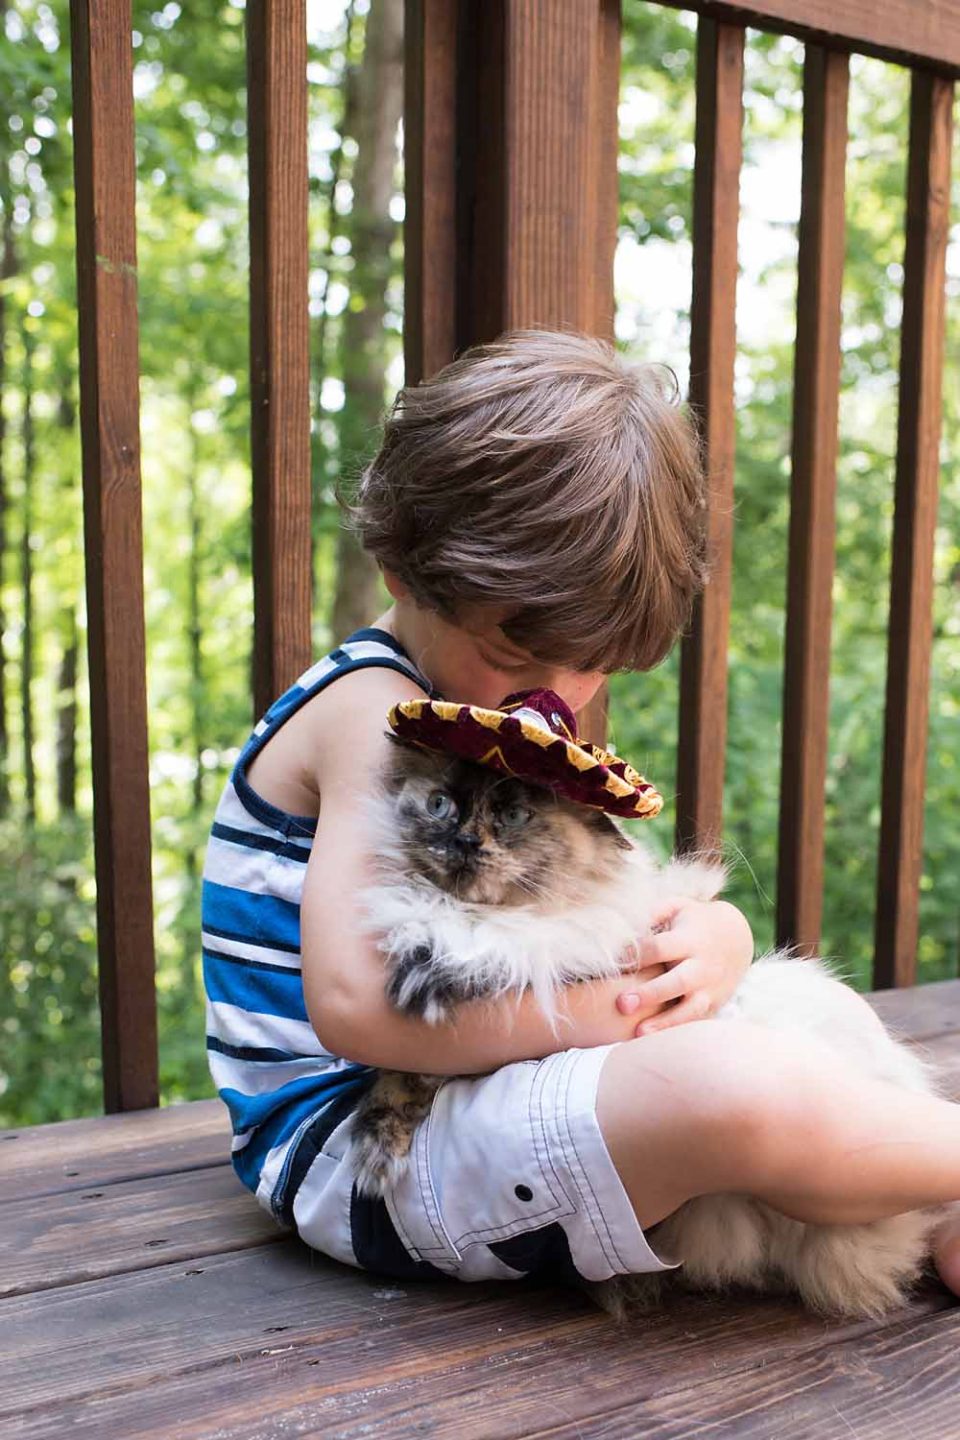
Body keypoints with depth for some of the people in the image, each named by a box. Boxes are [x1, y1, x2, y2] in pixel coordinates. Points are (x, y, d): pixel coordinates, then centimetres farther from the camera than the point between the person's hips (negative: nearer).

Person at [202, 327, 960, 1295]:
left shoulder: (509, 715, 12)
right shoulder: (374, 713, -18)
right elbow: (352, 1005, -28)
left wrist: (717, 937, -13)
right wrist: (588, 1010, -25)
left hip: (443, 1099, 10)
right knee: (739, 1089, -32)